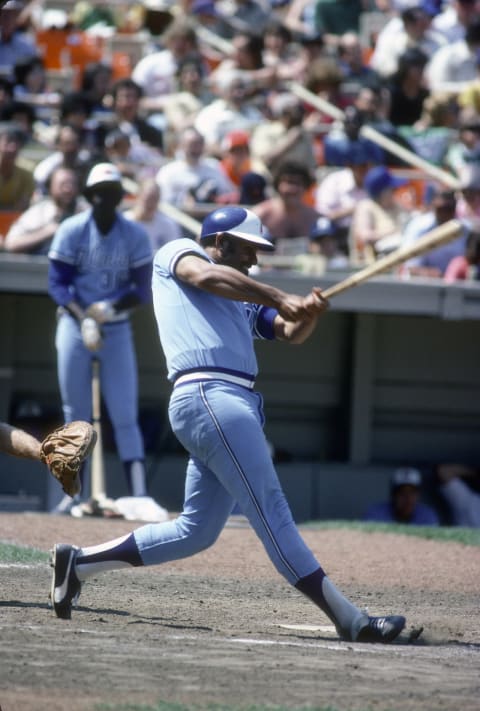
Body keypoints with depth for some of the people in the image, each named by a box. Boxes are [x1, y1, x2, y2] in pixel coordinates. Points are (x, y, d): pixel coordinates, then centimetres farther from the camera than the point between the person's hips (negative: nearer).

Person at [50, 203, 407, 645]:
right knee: (271, 511, -12)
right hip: (209, 396, -9)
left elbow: (292, 334, 20)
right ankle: (348, 619, -18)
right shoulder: (177, 253, 12)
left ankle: (79, 562, 16)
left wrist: (310, 314, -3)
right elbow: (206, 275, -11)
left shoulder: (243, 299, 32)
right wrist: (281, 299, -16)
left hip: (237, 406, 9)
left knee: (197, 532, 9)